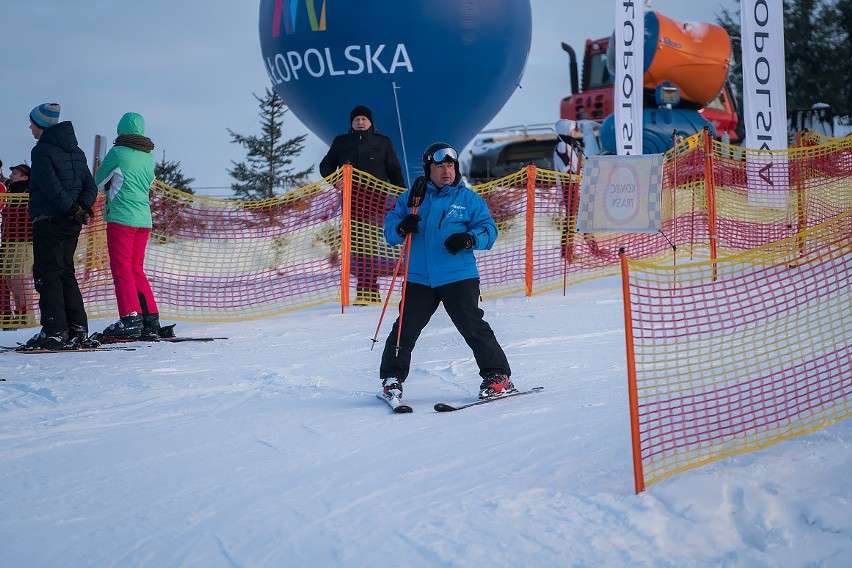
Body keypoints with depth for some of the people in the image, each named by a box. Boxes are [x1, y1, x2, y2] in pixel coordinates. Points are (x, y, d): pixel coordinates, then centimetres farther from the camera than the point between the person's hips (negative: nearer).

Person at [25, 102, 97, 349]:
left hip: (49, 220, -8)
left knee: (47, 274, -5)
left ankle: (55, 331, -10)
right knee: (66, 272, 14)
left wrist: (71, 209, -17)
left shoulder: (42, 150, -8)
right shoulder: (75, 150, 16)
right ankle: (77, 328, 10)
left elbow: (51, 186, -19)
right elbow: (90, 186, 10)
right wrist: (83, 207, -4)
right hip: (72, 224, 8)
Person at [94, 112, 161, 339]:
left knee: (121, 268, -4)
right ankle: (151, 319, 9)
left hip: (121, 216, -6)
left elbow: (99, 181, 5)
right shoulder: (148, 156, 10)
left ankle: (130, 318, -11)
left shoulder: (117, 153, -6)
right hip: (144, 218, 6)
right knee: (136, 269, 12)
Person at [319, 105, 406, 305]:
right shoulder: (341, 142, 14)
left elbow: (395, 172, 13)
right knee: (356, 245, -1)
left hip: (376, 200, -2)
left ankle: (371, 289, -11)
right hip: (351, 200, 2)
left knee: (371, 244, -11)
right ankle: (363, 287, 2)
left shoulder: (383, 143, 11)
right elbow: (326, 166, 19)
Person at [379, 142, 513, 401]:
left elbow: (488, 229, 2)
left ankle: (498, 376, 3)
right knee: (405, 328, 1)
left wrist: (469, 239, -19)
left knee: (472, 327, -6)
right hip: (419, 279, 2)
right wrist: (402, 228, -16)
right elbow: (389, 226, 8)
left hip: (459, 276, -2)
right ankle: (392, 378, 17)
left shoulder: (469, 199, 6)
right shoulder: (411, 198, 9)